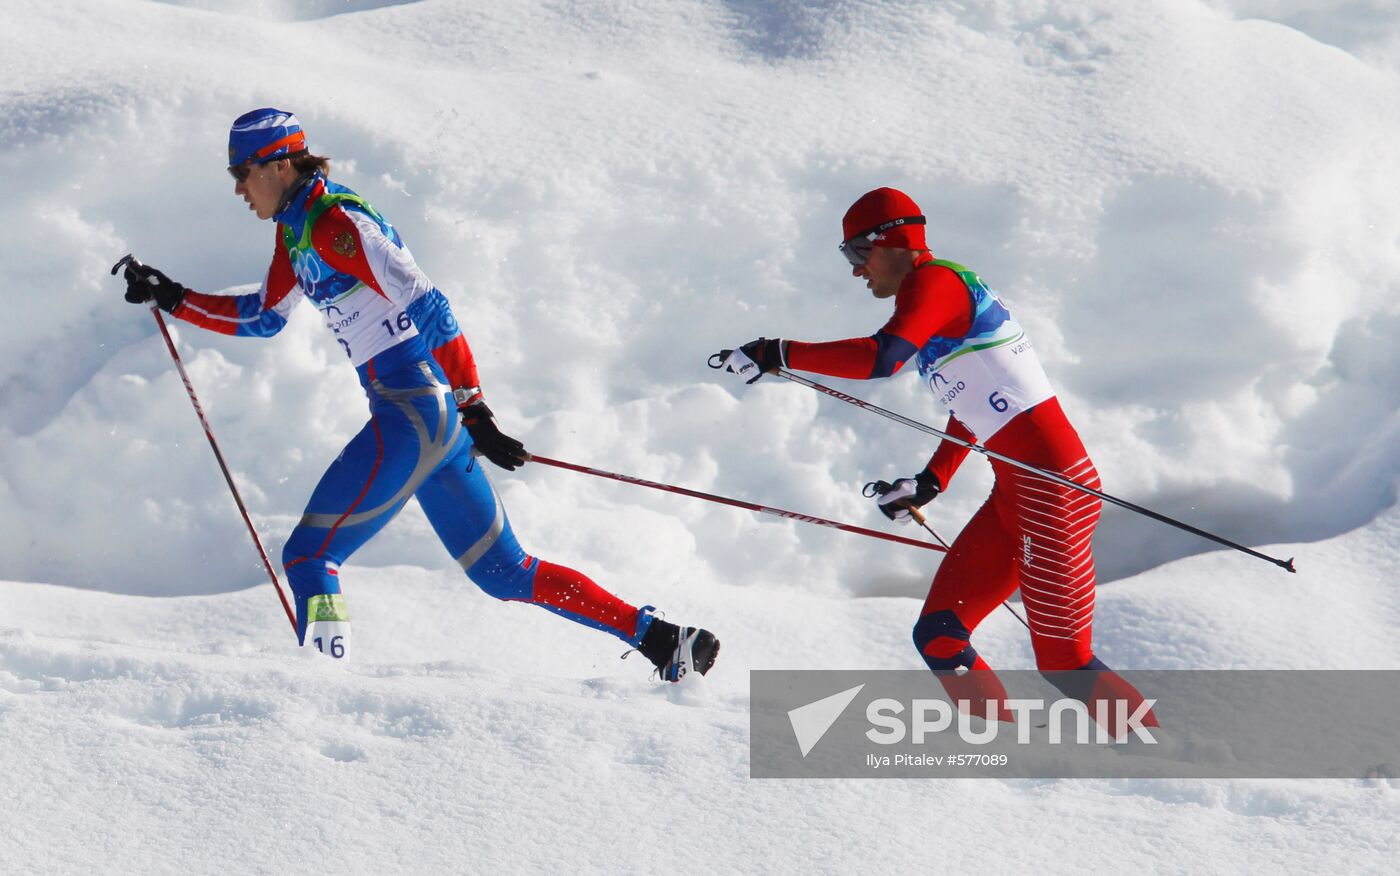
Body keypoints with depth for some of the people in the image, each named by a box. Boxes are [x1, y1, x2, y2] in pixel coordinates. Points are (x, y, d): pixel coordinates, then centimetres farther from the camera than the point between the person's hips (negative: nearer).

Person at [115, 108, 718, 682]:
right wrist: (173, 299, 25)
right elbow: (262, 318, 31)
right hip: (435, 419, 10)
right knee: (505, 573, 12)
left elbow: (426, 307, -19)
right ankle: (664, 641, 12)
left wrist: (472, 408, -23)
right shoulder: (295, 229, 16)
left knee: (307, 554, -10)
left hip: (413, 412, -10)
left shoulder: (334, 223, -13)